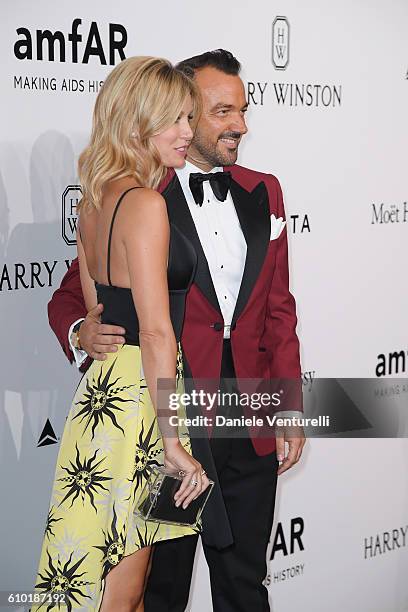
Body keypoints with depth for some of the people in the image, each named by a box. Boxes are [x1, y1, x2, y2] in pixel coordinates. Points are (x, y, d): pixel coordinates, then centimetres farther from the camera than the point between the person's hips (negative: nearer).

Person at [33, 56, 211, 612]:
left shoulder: (94, 197, 11)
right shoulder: (145, 203, -17)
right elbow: (156, 332, -21)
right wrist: (174, 440, -18)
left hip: (103, 385, 9)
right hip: (138, 399, -9)